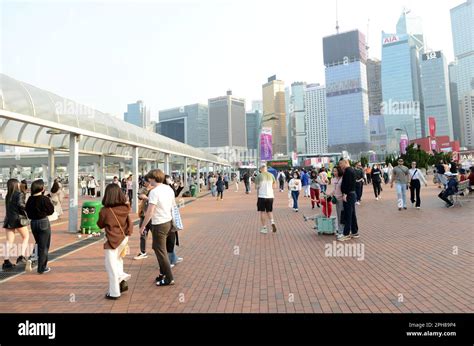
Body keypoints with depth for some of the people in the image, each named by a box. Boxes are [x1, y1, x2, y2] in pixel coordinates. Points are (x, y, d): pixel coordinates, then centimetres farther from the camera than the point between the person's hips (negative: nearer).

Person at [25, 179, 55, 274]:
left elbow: (27, 211, 6)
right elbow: (51, 211, -7)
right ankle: (42, 268, 9)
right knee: (44, 246, 5)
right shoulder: (45, 199, -16)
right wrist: (50, 203, 6)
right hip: (43, 222, -5)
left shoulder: (30, 199, -1)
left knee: (38, 244, 25)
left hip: (33, 223, 5)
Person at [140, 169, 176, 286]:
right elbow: (173, 205, 12)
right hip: (168, 222, 8)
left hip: (159, 224, -8)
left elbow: (150, 212, -22)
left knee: (161, 251, 4)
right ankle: (163, 272, 32)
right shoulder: (169, 189, 4)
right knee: (158, 247, 23)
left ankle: (169, 279, 13)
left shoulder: (154, 192, -19)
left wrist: (143, 226, -12)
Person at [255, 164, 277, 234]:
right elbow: (274, 183, 15)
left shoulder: (259, 176, -6)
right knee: (269, 211, 18)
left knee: (262, 212, 7)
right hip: (270, 196, 3)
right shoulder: (271, 175, 4)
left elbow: (256, 187, -6)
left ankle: (264, 228, 10)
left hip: (262, 196, -3)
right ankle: (272, 222, -5)